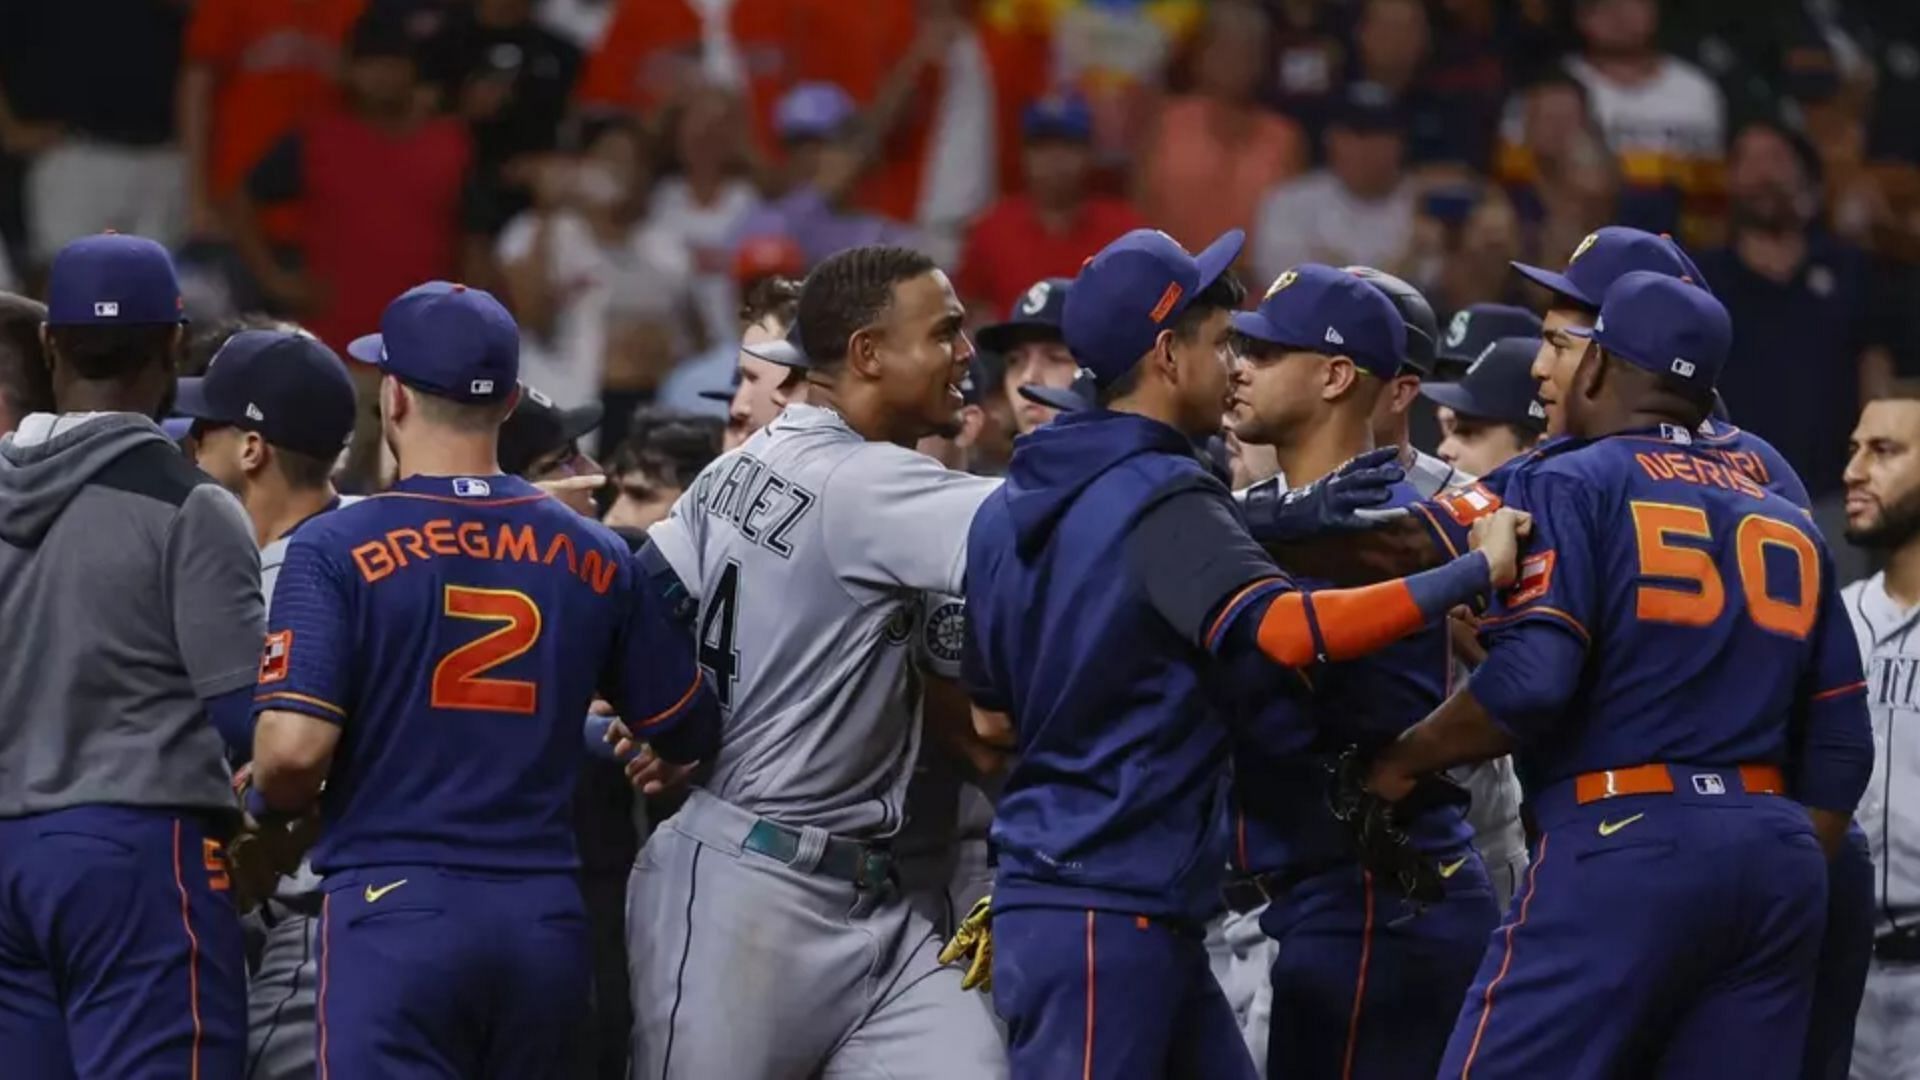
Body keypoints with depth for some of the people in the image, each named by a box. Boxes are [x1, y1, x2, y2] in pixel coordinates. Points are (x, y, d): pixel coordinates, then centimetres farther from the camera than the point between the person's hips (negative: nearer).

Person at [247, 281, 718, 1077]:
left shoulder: (338, 548, -6)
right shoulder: (594, 557, 6)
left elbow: (293, 748, -15)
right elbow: (688, 733, 13)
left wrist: (270, 802, 8)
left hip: (394, 907, -4)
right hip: (545, 916, 4)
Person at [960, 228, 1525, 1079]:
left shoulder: (1009, 507, 13)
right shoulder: (1162, 499, -14)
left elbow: (992, 710, 20)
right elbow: (1284, 629, -28)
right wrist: (1474, 574, -23)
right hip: (1105, 914, -9)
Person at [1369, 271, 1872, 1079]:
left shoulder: (1572, 484, 1)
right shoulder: (1785, 522, 20)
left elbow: (1530, 683, -13)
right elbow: (1838, 754, 17)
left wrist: (1402, 762, 1)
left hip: (1621, 841, -6)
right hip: (1779, 856, 6)